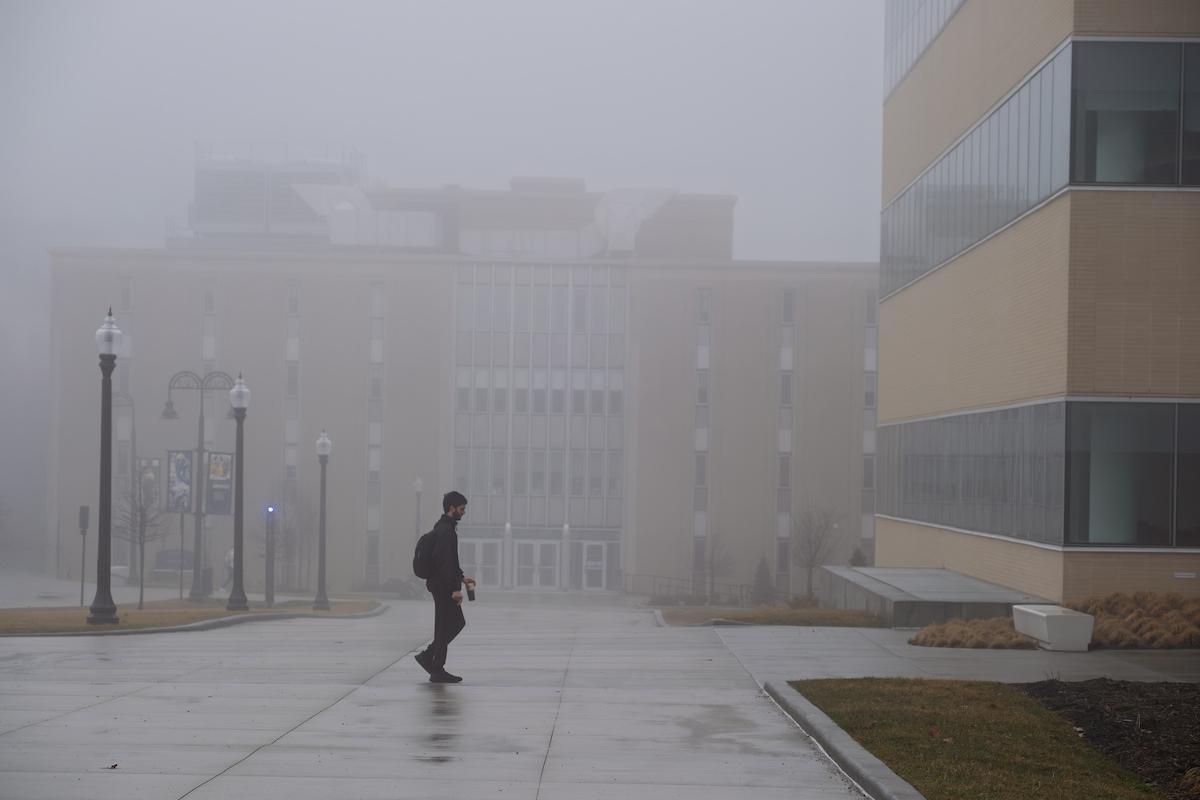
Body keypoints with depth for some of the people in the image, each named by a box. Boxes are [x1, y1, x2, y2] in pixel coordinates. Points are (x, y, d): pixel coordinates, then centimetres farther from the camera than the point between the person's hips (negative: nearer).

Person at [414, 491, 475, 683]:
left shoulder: (444, 528, 16)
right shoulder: (445, 530, -18)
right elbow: (445, 562, -24)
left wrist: (462, 577, 21)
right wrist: (454, 589, -24)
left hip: (442, 586, 11)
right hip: (443, 587, -11)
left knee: (458, 623, 15)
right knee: (444, 627, -3)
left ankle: (428, 656, 16)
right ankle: (437, 671, 4)